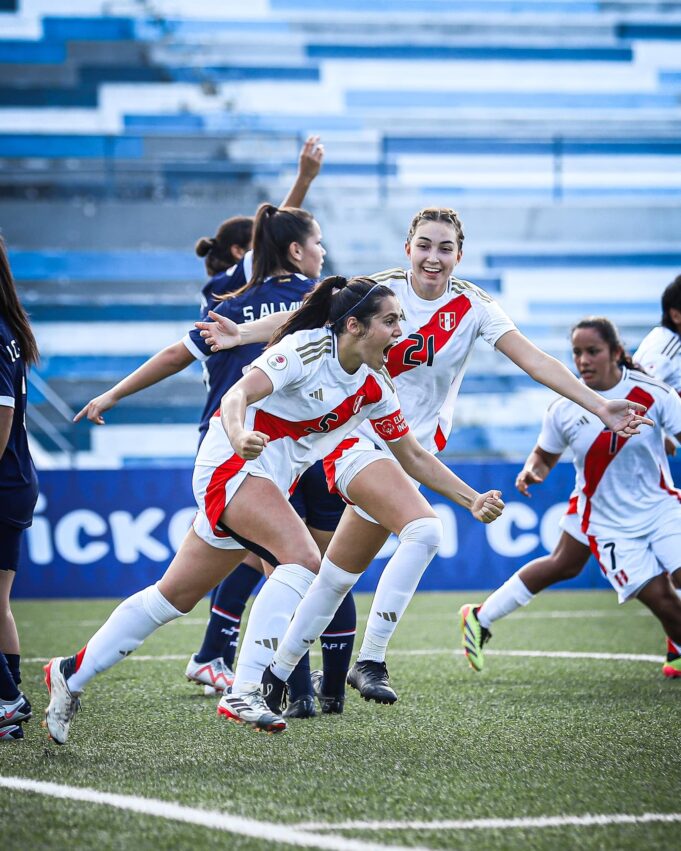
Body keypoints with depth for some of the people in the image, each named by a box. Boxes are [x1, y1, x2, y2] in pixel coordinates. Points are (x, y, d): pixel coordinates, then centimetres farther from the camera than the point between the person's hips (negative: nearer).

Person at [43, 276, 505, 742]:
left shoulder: (375, 386, 5)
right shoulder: (306, 349, -18)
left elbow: (413, 457, 14)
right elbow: (237, 395, -30)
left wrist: (472, 499, 7)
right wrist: (240, 436, -51)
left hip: (268, 484, 8)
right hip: (232, 462, -8)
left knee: (176, 596, 9)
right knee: (303, 559, -27)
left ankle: (71, 674, 18)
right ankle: (243, 691, -27)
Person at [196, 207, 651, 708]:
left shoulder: (472, 308, -2)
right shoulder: (381, 291, -6)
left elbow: (534, 360, -8)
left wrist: (598, 405, -18)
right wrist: (242, 333, -30)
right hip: (357, 436, -3)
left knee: (341, 575, 6)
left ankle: (280, 670, 23)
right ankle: (371, 660, -19)